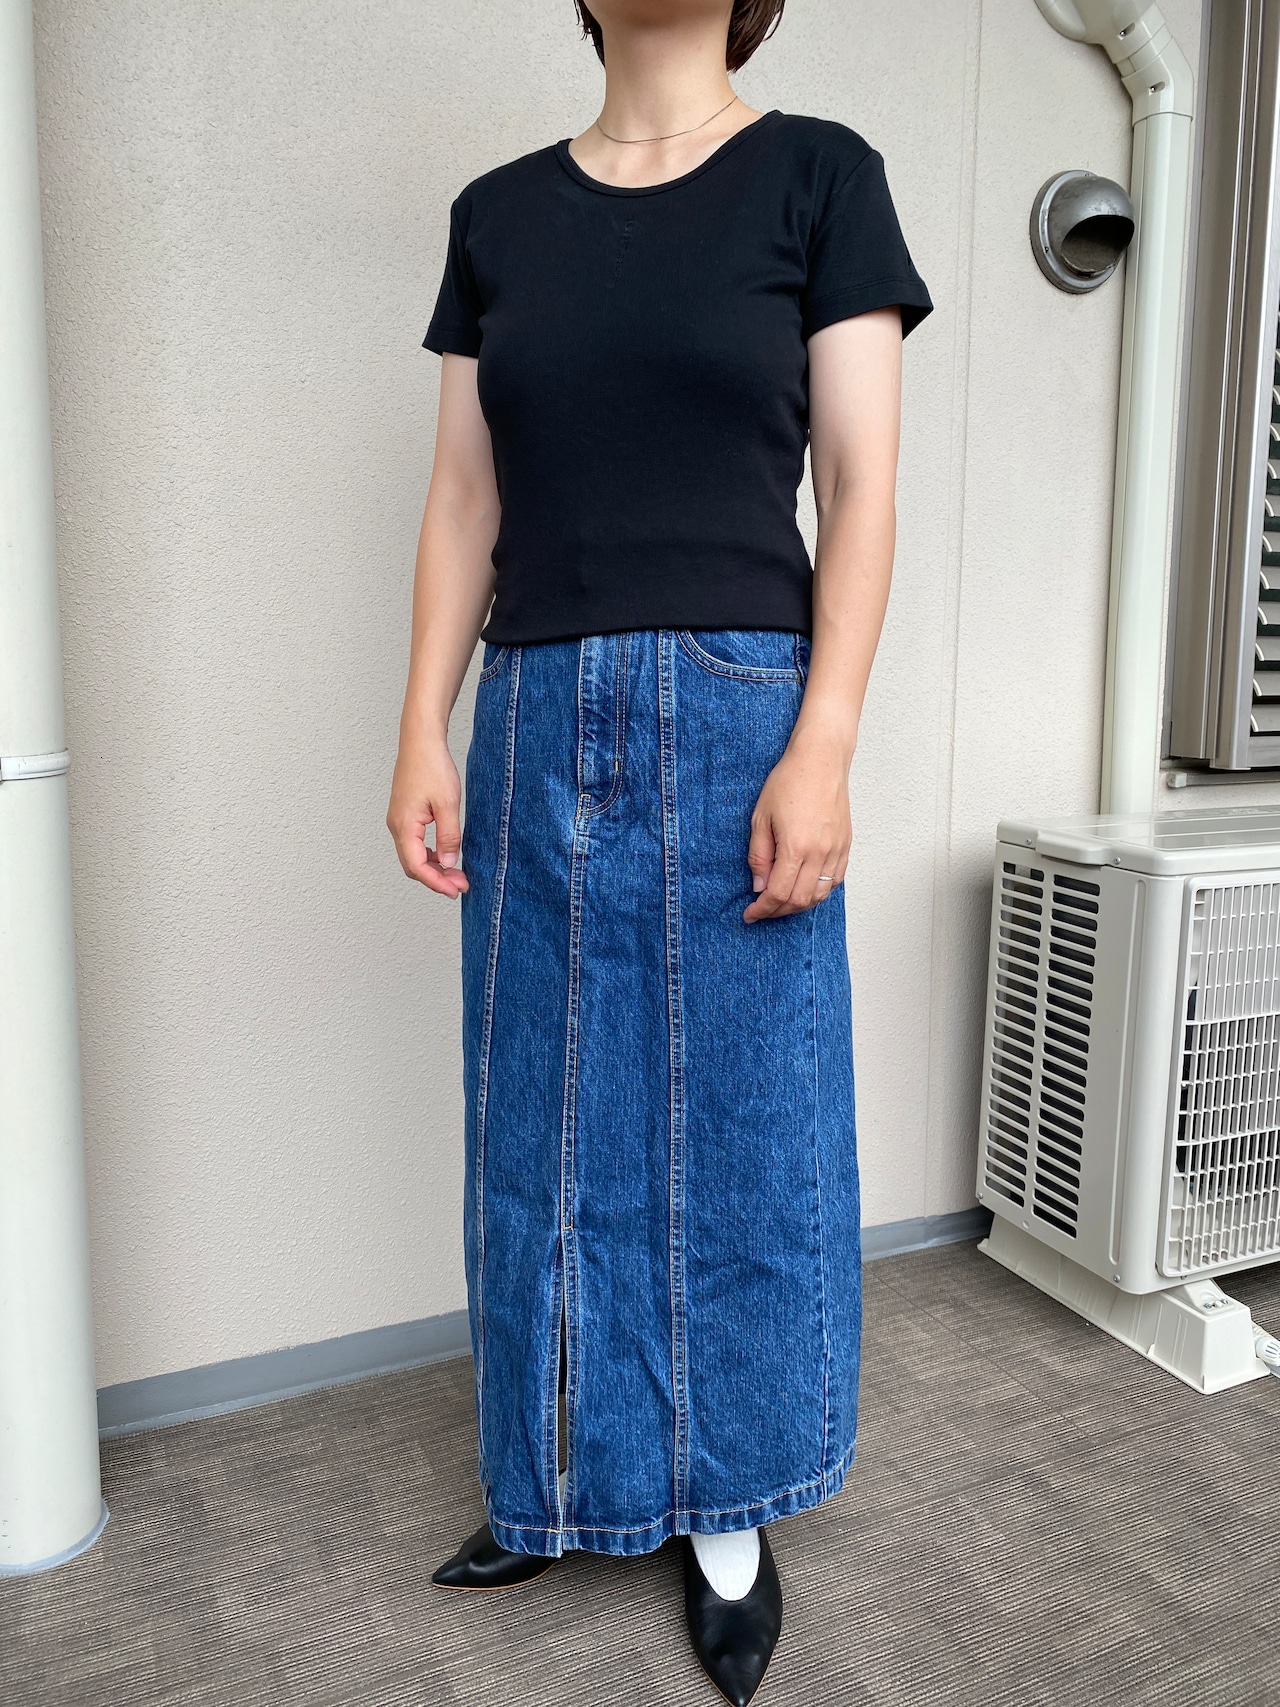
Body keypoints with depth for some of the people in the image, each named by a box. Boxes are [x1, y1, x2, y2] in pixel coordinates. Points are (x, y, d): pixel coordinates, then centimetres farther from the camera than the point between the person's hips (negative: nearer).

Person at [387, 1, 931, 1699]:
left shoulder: (816, 173, 4)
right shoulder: (499, 214, 13)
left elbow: (861, 489, -3)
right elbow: (464, 505, 11)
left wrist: (822, 748, -12)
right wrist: (425, 732, 2)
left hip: (739, 711, -3)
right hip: (538, 720, 4)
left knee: (743, 1126, 6)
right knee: (548, 1121, 10)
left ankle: (727, 1515, 27)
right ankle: (566, 1482, 31)